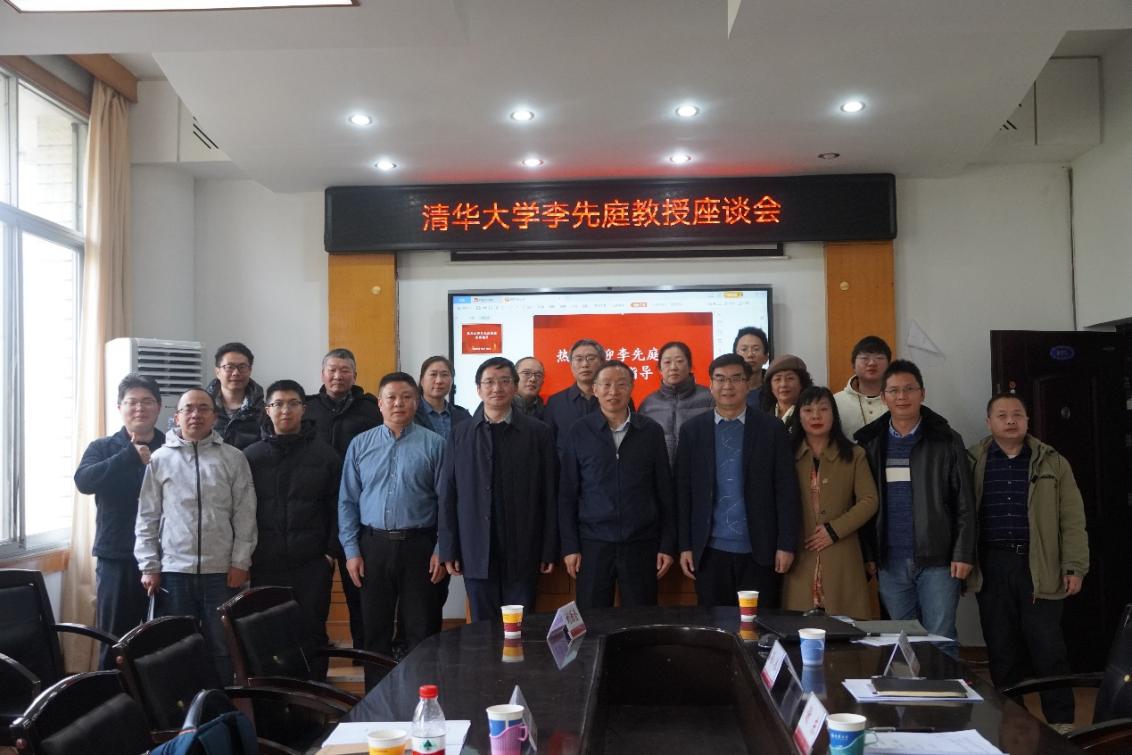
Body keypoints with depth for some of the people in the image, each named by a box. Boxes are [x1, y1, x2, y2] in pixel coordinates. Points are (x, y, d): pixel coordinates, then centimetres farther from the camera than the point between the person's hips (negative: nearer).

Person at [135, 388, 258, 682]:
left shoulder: (233, 458, 4)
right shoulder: (160, 459, 5)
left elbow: (245, 514, 2)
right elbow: (147, 518, 5)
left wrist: (240, 561, -4)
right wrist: (149, 566, 0)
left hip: (221, 570, 0)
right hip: (174, 569, 0)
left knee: (221, 646, 6)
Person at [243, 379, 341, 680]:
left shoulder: (325, 455, 5)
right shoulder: (251, 456, 7)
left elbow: (337, 506, 4)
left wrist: (332, 550, -3)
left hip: (312, 564, 0)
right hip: (263, 565, 1)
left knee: (311, 633, 5)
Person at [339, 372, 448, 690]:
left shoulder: (434, 444, -1)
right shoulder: (360, 444, 6)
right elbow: (347, 501, 6)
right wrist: (351, 551, 0)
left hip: (420, 546, -2)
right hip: (373, 545, 3)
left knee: (421, 632, 4)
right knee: (375, 631, 12)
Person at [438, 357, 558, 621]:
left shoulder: (538, 433, 1)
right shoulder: (460, 435, 6)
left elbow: (550, 495, 0)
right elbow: (448, 496, 6)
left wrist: (550, 550, -2)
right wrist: (449, 550, 2)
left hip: (523, 553, -1)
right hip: (476, 553, 1)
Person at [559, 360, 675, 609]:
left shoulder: (651, 431, 3)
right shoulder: (579, 432, 1)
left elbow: (664, 492, 5)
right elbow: (567, 494, 3)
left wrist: (668, 545, 2)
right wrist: (570, 546, -2)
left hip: (641, 544, 1)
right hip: (593, 544, 0)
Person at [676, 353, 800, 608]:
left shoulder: (771, 428, 0)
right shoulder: (692, 430, 4)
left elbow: (786, 489, -1)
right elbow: (683, 491, 3)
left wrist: (786, 545, -6)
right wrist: (685, 546, 0)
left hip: (760, 551, -1)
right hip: (710, 551, 1)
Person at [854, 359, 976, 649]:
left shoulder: (946, 441, 1)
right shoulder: (870, 443, 6)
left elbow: (964, 503, 0)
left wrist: (963, 554, -6)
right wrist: (868, 557, 3)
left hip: (938, 560, -2)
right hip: (890, 563, 2)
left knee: (940, 641, 1)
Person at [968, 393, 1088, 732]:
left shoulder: (1052, 463, 6)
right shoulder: (972, 463, 5)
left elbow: (1071, 520, 3)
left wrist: (1074, 567, -3)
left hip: (1039, 567, -1)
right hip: (992, 567, 1)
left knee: (1048, 648, 1)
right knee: (1001, 649, 8)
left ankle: (1061, 722, 13)